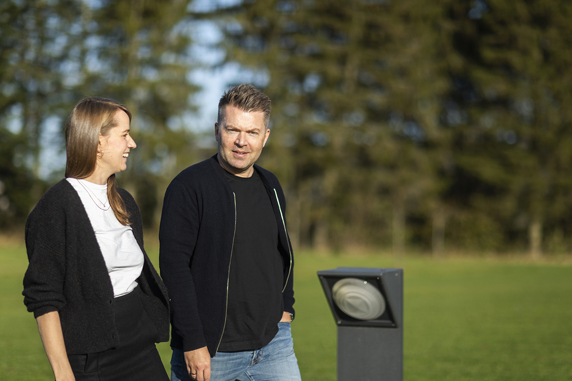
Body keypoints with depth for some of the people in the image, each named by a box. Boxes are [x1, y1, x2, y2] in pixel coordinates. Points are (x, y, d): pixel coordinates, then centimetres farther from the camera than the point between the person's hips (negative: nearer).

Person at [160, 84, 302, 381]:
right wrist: (192, 342, -18)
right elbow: (174, 265, -14)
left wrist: (285, 307, 14)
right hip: (209, 351, -5)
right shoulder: (188, 186, -9)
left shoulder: (271, 187, 11)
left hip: (273, 345, 5)